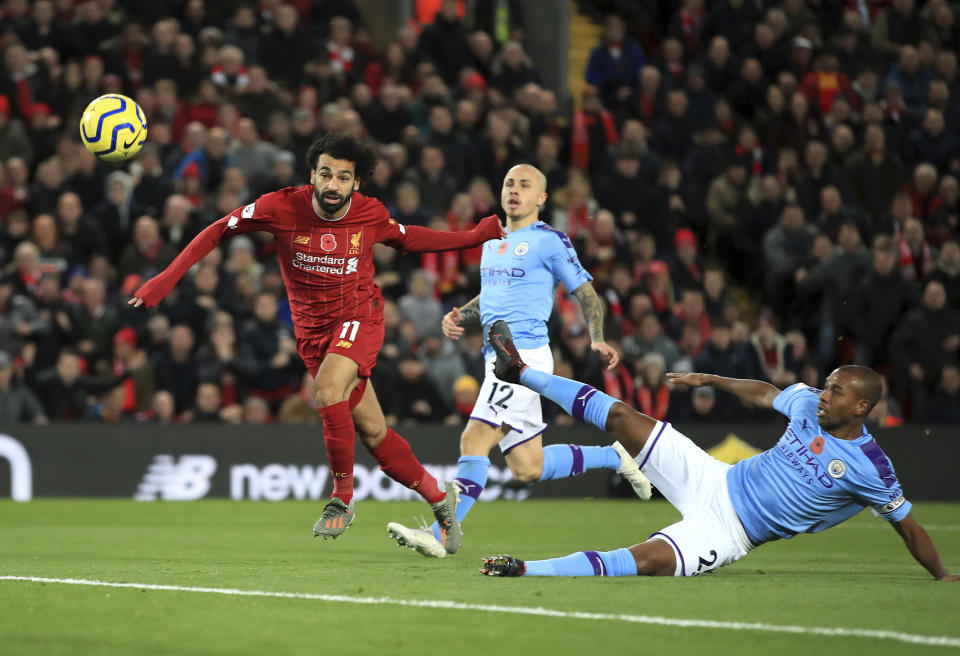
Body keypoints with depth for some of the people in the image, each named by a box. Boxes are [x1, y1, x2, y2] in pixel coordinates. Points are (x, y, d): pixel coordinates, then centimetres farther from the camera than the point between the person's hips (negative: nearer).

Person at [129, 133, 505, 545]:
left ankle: (342, 498, -15)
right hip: (312, 330, 2)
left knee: (328, 390, -31)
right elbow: (217, 231, -6)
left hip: (359, 316, -2)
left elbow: (406, 238, 12)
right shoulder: (282, 207, -15)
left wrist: (476, 236, 8)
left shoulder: (371, 215, -10)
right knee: (373, 433, 3)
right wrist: (167, 279, -13)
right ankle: (440, 499, 22)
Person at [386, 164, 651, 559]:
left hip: (525, 354, -9)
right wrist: (458, 318, 12)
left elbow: (586, 293, -1)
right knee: (527, 468, 9)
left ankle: (441, 534, -19)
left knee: (474, 440, -18)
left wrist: (597, 340, -17)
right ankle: (613, 456, 27)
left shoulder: (550, 241, -2)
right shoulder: (491, 241, 21)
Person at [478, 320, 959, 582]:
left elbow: (907, 524, -7)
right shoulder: (809, 404, -2)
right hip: (716, 481, 5)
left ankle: (524, 570, -31)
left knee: (648, 561, -30)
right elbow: (764, 394, 18)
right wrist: (710, 380, 24)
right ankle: (521, 372, 9)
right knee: (620, 417, -2)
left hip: (729, 533, -5)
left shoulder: (869, 469, -18)